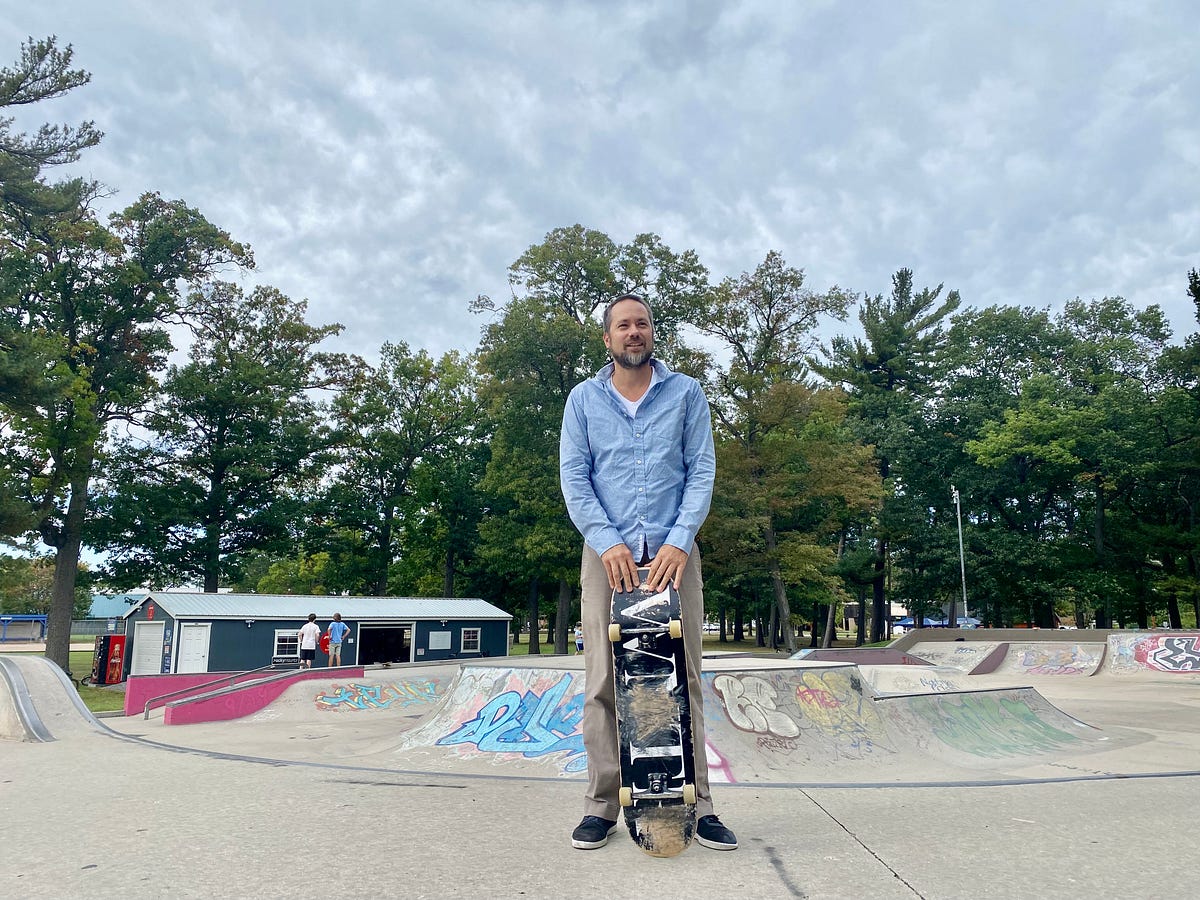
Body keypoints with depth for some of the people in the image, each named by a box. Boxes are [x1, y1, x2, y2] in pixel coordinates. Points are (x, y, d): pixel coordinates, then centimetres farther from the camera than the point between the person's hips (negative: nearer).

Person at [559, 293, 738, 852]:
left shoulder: (686, 393, 9)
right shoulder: (583, 399, 10)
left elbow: (702, 470, 2)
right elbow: (573, 477, 2)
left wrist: (679, 541, -11)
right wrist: (607, 542, -11)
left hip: (673, 551, 0)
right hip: (607, 552, 0)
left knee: (683, 679, 2)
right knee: (604, 681, 1)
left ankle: (696, 804, 11)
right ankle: (602, 805, 12)